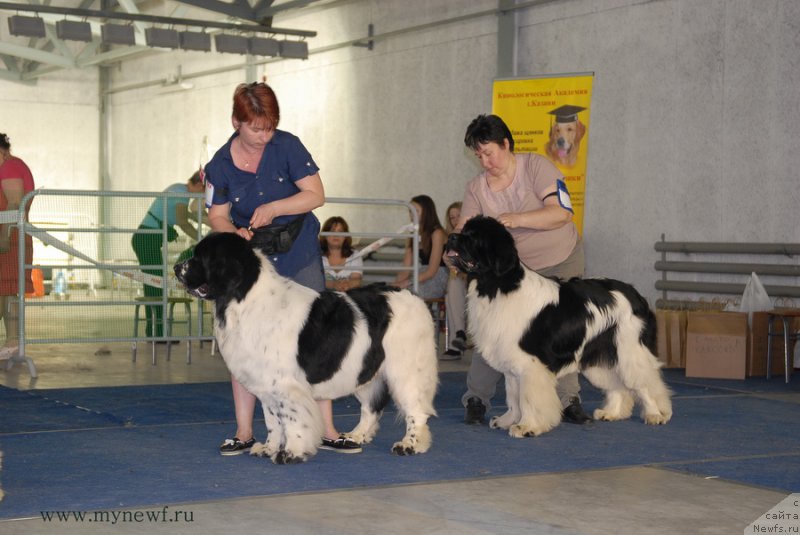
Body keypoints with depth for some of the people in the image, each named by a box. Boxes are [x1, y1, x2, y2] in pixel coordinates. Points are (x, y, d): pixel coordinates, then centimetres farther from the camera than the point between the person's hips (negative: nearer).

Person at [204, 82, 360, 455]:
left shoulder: (287, 146, -8)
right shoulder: (220, 166, -4)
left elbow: (316, 195, -10)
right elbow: (217, 216, -1)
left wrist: (273, 208, -21)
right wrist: (235, 232, -23)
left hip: (299, 259, -1)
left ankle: (326, 430, 6)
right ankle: (244, 432, 10)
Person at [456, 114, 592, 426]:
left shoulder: (536, 167, -16)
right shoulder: (476, 188, -5)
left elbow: (562, 212, -25)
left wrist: (516, 219, -35)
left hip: (563, 262, -1)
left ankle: (569, 401, 14)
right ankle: (476, 400, 0)